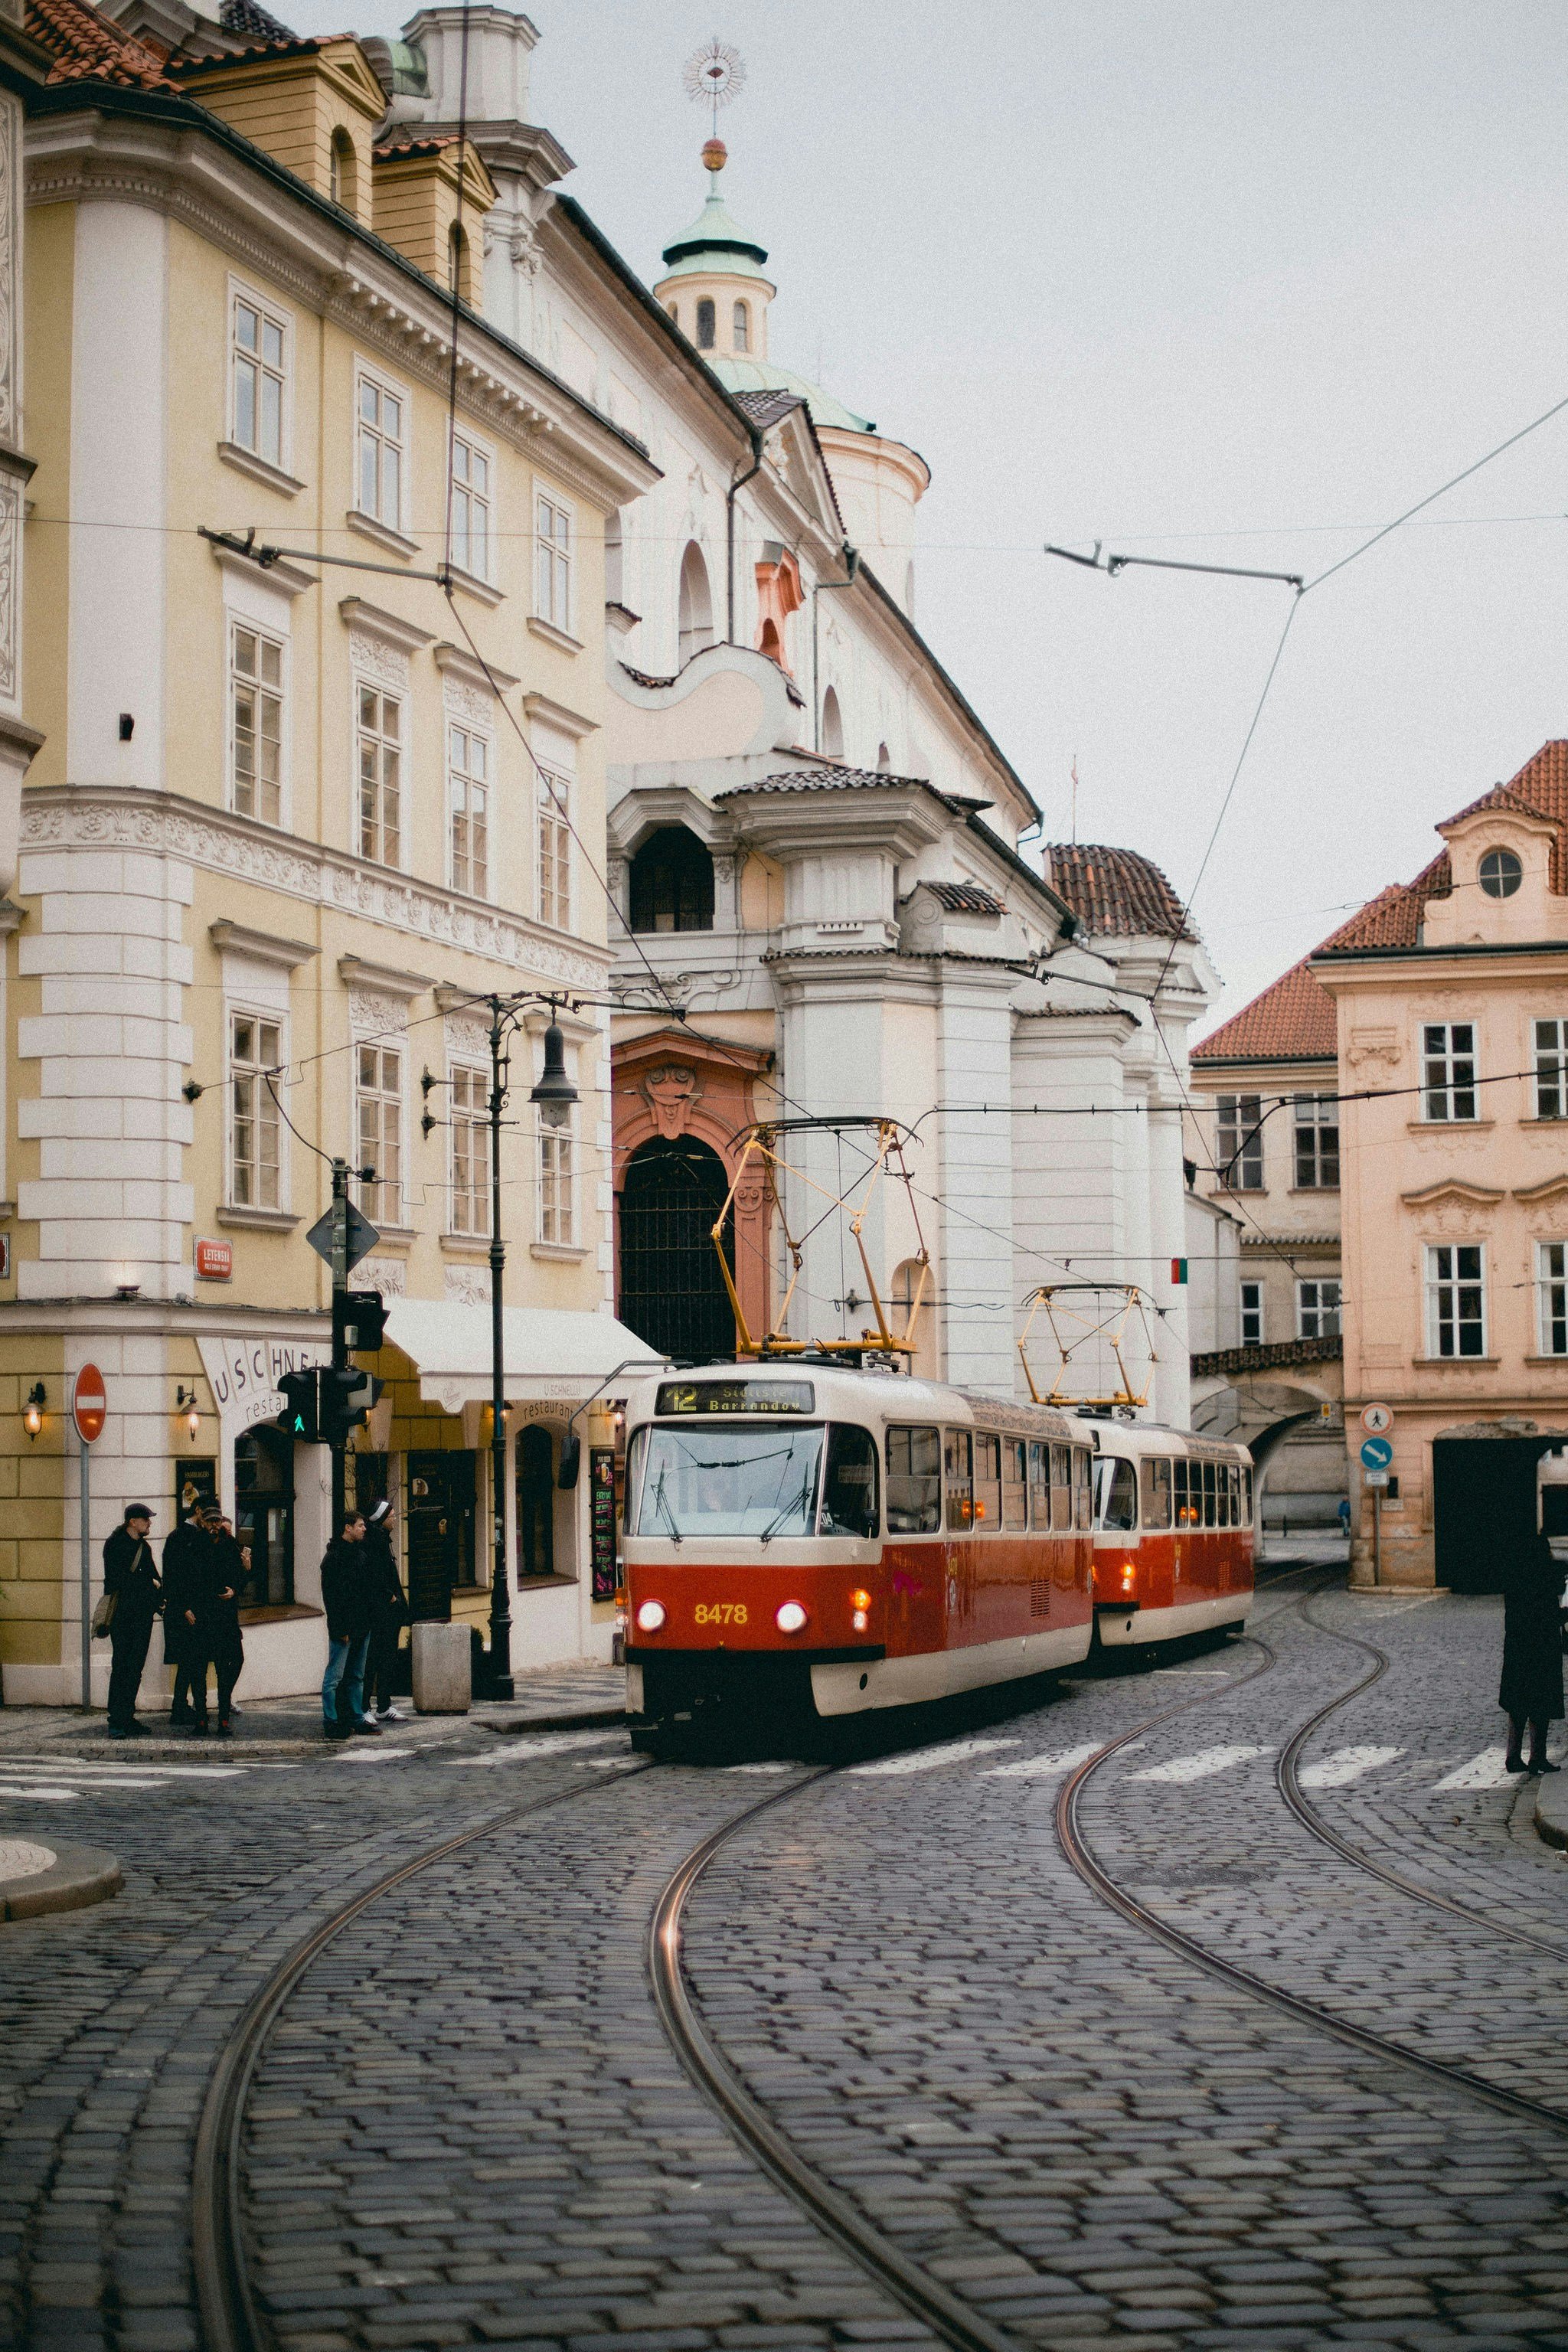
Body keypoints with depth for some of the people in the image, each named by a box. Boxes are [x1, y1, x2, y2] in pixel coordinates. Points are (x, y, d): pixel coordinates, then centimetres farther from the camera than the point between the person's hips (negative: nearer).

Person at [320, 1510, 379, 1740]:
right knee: (335, 1676, -5)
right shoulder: (334, 1555, -12)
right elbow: (331, 1595, -15)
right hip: (343, 1628, -9)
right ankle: (331, 1724, -3)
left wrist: (368, 1621, 14)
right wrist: (340, 1628, -19)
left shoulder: (360, 1552, 14)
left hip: (361, 1626, 9)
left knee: (357, 1676, 14)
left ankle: (357, 1719, 20)